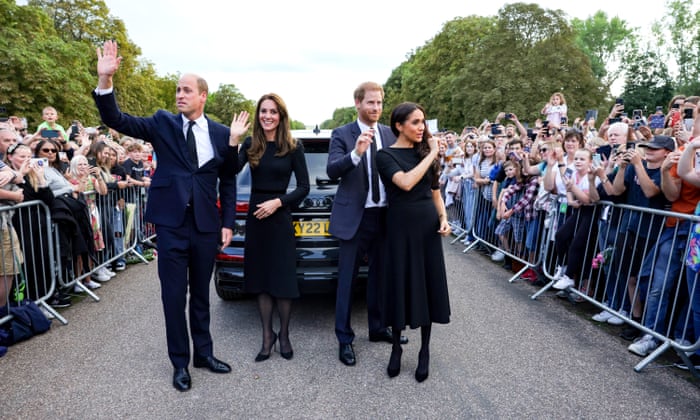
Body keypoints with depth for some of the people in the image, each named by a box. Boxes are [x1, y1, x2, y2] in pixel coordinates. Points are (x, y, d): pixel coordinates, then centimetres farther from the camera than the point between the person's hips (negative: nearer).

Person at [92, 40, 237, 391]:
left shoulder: (221, 134, 3)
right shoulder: (162, 123, 2)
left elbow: (228, 181, 7)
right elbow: (116, 120, -7)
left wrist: (227, 223, 2)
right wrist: (105, 80, -22)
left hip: (206, 225, 1)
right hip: (171, 222, -1)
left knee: (201, 293, 15)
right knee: (174, 295, 6)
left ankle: (204, 353, 31)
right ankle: (180, 362, 23)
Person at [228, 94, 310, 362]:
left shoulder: (293, 147, -3)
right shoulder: (250, 145, 3)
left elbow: (304, 187, -3)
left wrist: (278, 202, -14)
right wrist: (233, 139, -18)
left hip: (280, 217, -3)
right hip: (255, 217, 3)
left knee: (283, 279, 2)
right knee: (261, 279, 9)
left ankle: (284, 335, 23)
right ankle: (267, 335, 24)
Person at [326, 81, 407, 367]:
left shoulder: (390, 135, 7)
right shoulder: (342, 135, -4)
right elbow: (332, 171, -17)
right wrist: (356, 153, -31)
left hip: (384, 216, 4)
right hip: (354, 216, -4)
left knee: (379, 275, 16)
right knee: (347, 279, 4)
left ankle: (377, 329, 34)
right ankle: (344, 339, 18)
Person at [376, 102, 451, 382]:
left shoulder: (424, 151, 9)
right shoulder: (386, 155, -5)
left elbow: (435, 191, 15)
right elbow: (406, 183, -22)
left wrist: (444, 218, 0)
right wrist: (433, 154, -14)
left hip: (428, 225, 4)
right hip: (401, 226, -4)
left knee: (428, 285, 7)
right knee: (401, 285, 5)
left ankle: (425, 351, 23)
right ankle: (396, 348, 25)